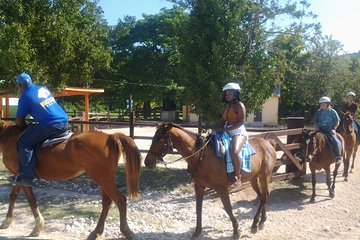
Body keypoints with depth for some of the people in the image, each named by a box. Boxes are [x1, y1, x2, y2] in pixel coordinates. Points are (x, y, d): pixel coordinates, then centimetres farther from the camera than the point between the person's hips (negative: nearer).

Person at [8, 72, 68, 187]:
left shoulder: (24, 97, 0)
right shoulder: (43, 89, 21)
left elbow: (19, 121, 5)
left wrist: (26, 127, 26)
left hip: (51, 125, -9)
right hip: (64, 121, 9)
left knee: (23, 143, 0)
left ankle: (26, 177, -3)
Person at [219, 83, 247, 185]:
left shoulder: (240, 105, -4)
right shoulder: (226, 107, 18)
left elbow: (241, 122, -14)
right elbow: (222, 121, 16)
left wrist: (227, 129, -21)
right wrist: (221, 129, -7)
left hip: (239, 131, -9)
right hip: (228, 132, 9)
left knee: (234, 151, -34)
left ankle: (237, 176, -22)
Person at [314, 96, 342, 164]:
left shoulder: (332, 112, -1)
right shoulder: (319, 112, 7)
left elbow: (337, 121, 3)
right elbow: (315, 121, 15)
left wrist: (334, 129, -9)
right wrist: (317, 127, -2)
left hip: (330, 131, -3)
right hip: (320, 131, 4)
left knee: (336, 142, -24)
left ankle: (338, 157, -10)